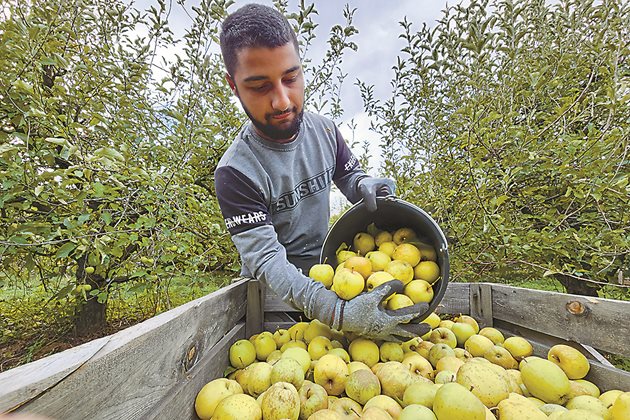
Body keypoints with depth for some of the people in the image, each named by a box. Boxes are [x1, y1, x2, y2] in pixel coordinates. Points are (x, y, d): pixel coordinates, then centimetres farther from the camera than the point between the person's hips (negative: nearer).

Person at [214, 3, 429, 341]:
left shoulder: (324, 130, -7)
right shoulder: (235, 171, -23)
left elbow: (348, 174, 8)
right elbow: (265, 260, -28)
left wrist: (365, 185, -18)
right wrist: (341, 312, -42)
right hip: (273, 289, -3)